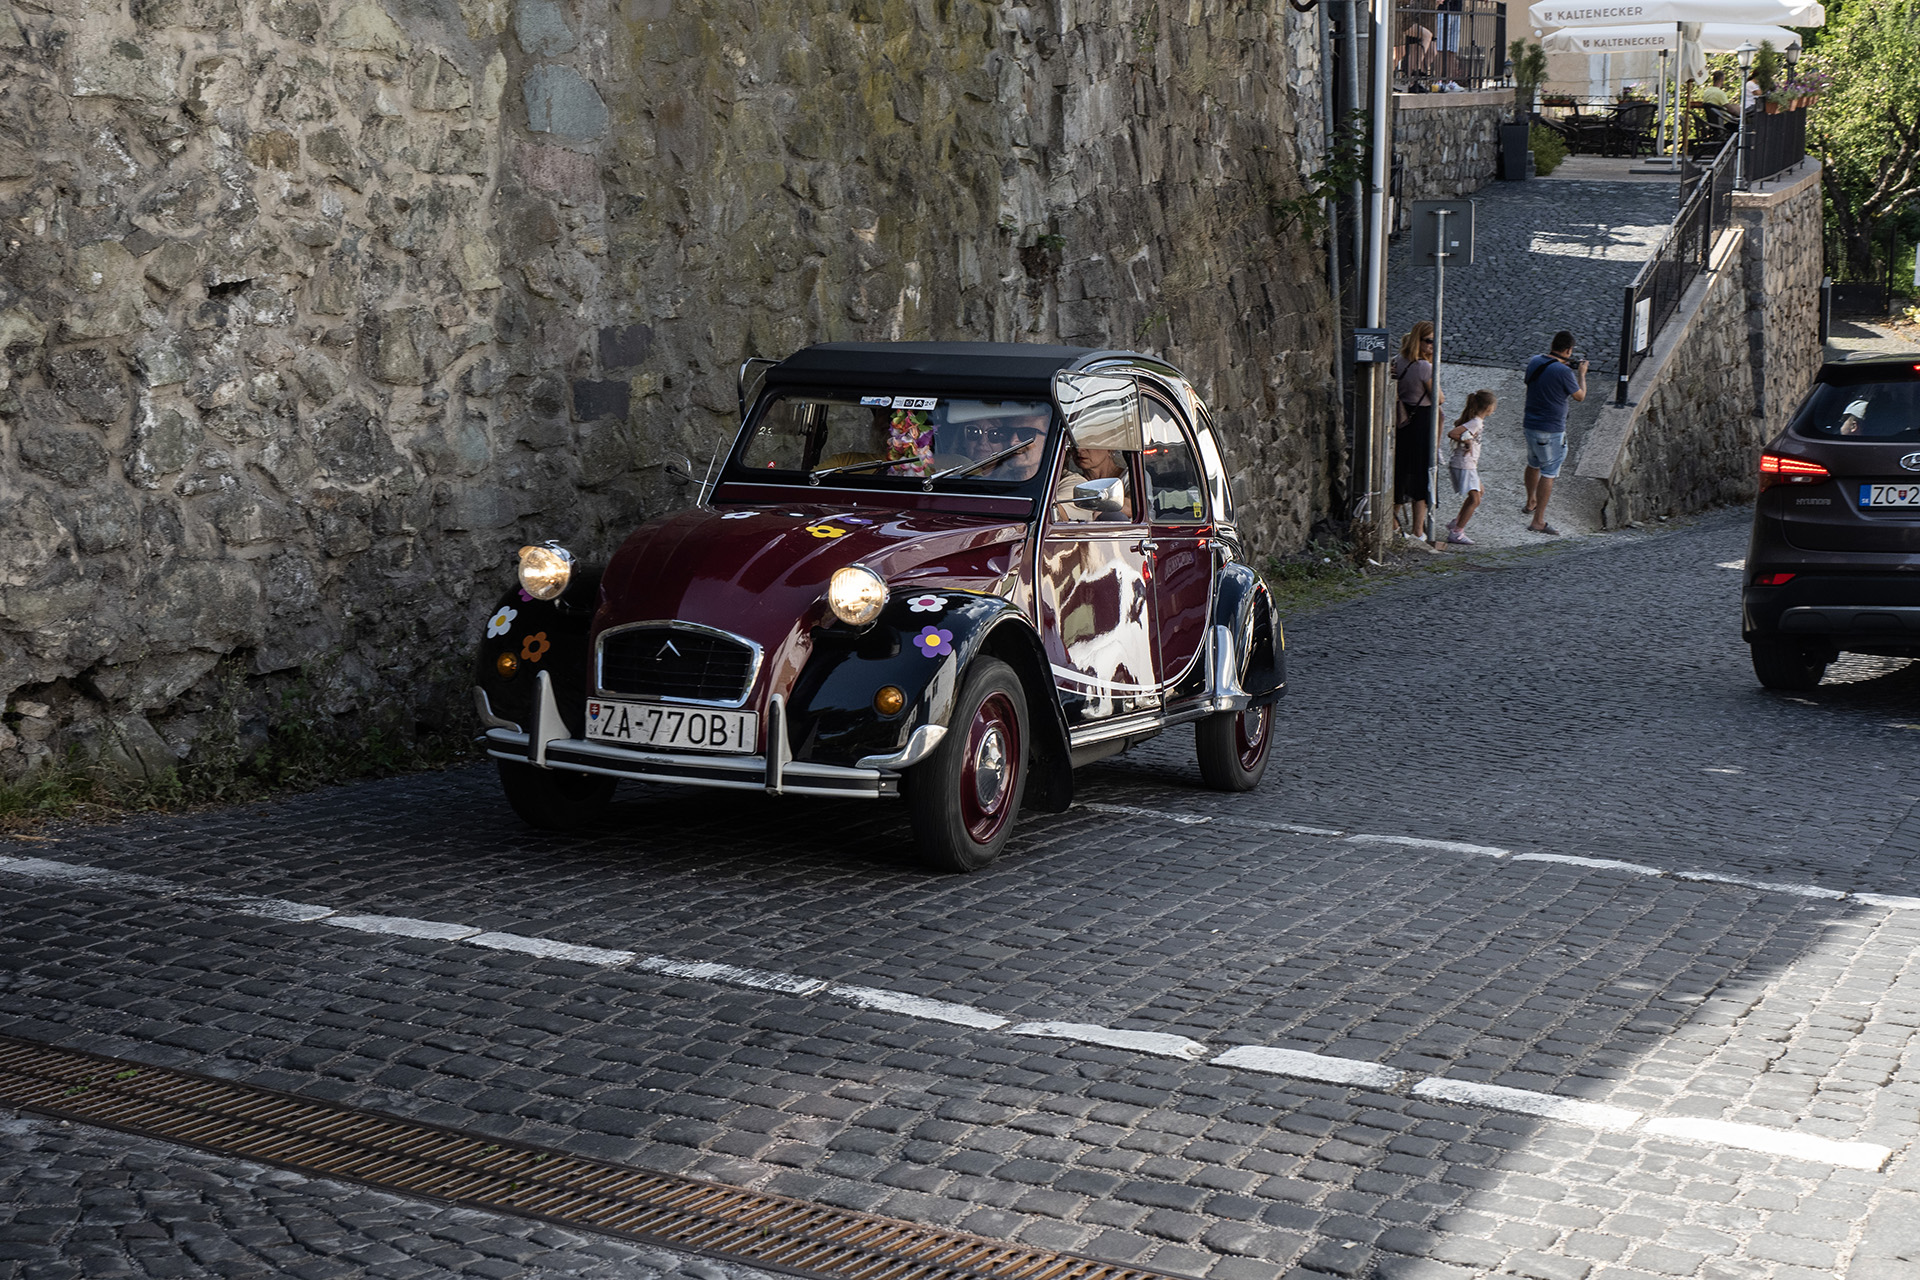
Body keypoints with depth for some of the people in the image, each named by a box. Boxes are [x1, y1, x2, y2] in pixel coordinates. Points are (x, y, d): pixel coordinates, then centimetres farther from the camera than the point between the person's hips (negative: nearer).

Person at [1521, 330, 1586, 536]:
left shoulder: (1534, 362, -1)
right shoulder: (1563, 372, -22)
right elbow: (1580, 396, -7)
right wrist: (1582, 374, 10)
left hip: (1530, 424, 8)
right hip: (1551, 431, -8)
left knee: (1534, 464, 27)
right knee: (1549, 473, 0)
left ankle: (1531, 503, 47)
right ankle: (1538, 521, 1)